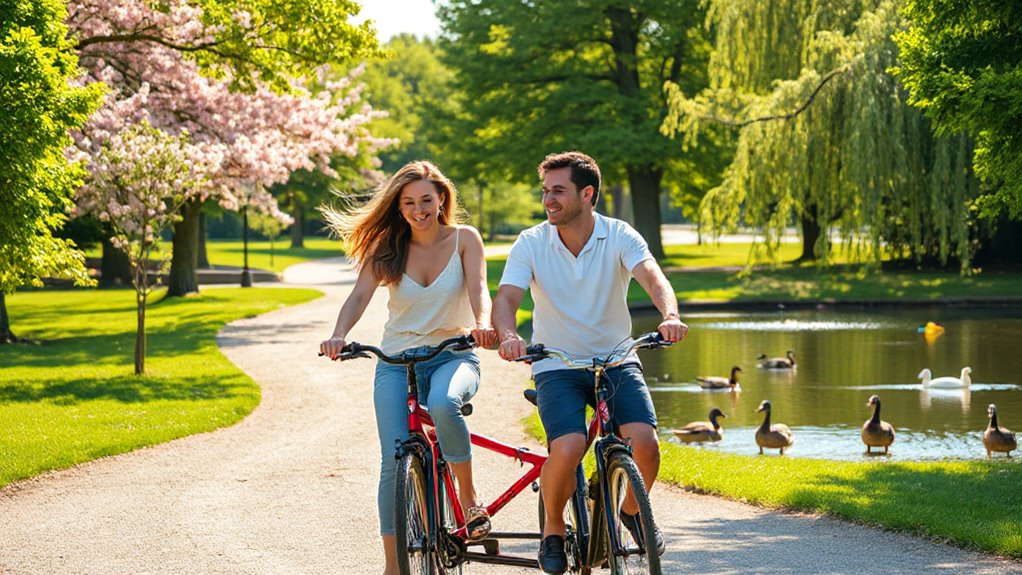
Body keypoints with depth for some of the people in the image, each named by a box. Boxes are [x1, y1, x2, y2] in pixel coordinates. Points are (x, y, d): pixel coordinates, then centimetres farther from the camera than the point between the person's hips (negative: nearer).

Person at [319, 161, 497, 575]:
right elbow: (360, 296, -10)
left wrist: (483, 323, -38)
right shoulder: (386, 248, 2)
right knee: (394, 462, -10)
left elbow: (477, 288, -15)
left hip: (453, 355, -2)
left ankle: (469, 498, -17)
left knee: (443, 404, -37)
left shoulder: (464, 240, -1)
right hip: (397, 361, 2)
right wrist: (338, 336, -31)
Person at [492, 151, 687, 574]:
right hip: (556, 366, -1)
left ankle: (633, 509, 12)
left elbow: (652, 277, -25)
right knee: (568, 449, -26)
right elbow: (505, 298, -17)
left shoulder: (619, 237, -8)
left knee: (643, 440, -22)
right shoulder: (531, 244, -7)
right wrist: (507, 335, -41)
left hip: (615, 360, 1)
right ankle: (553, 530, 2)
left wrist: (670, 316, -47)